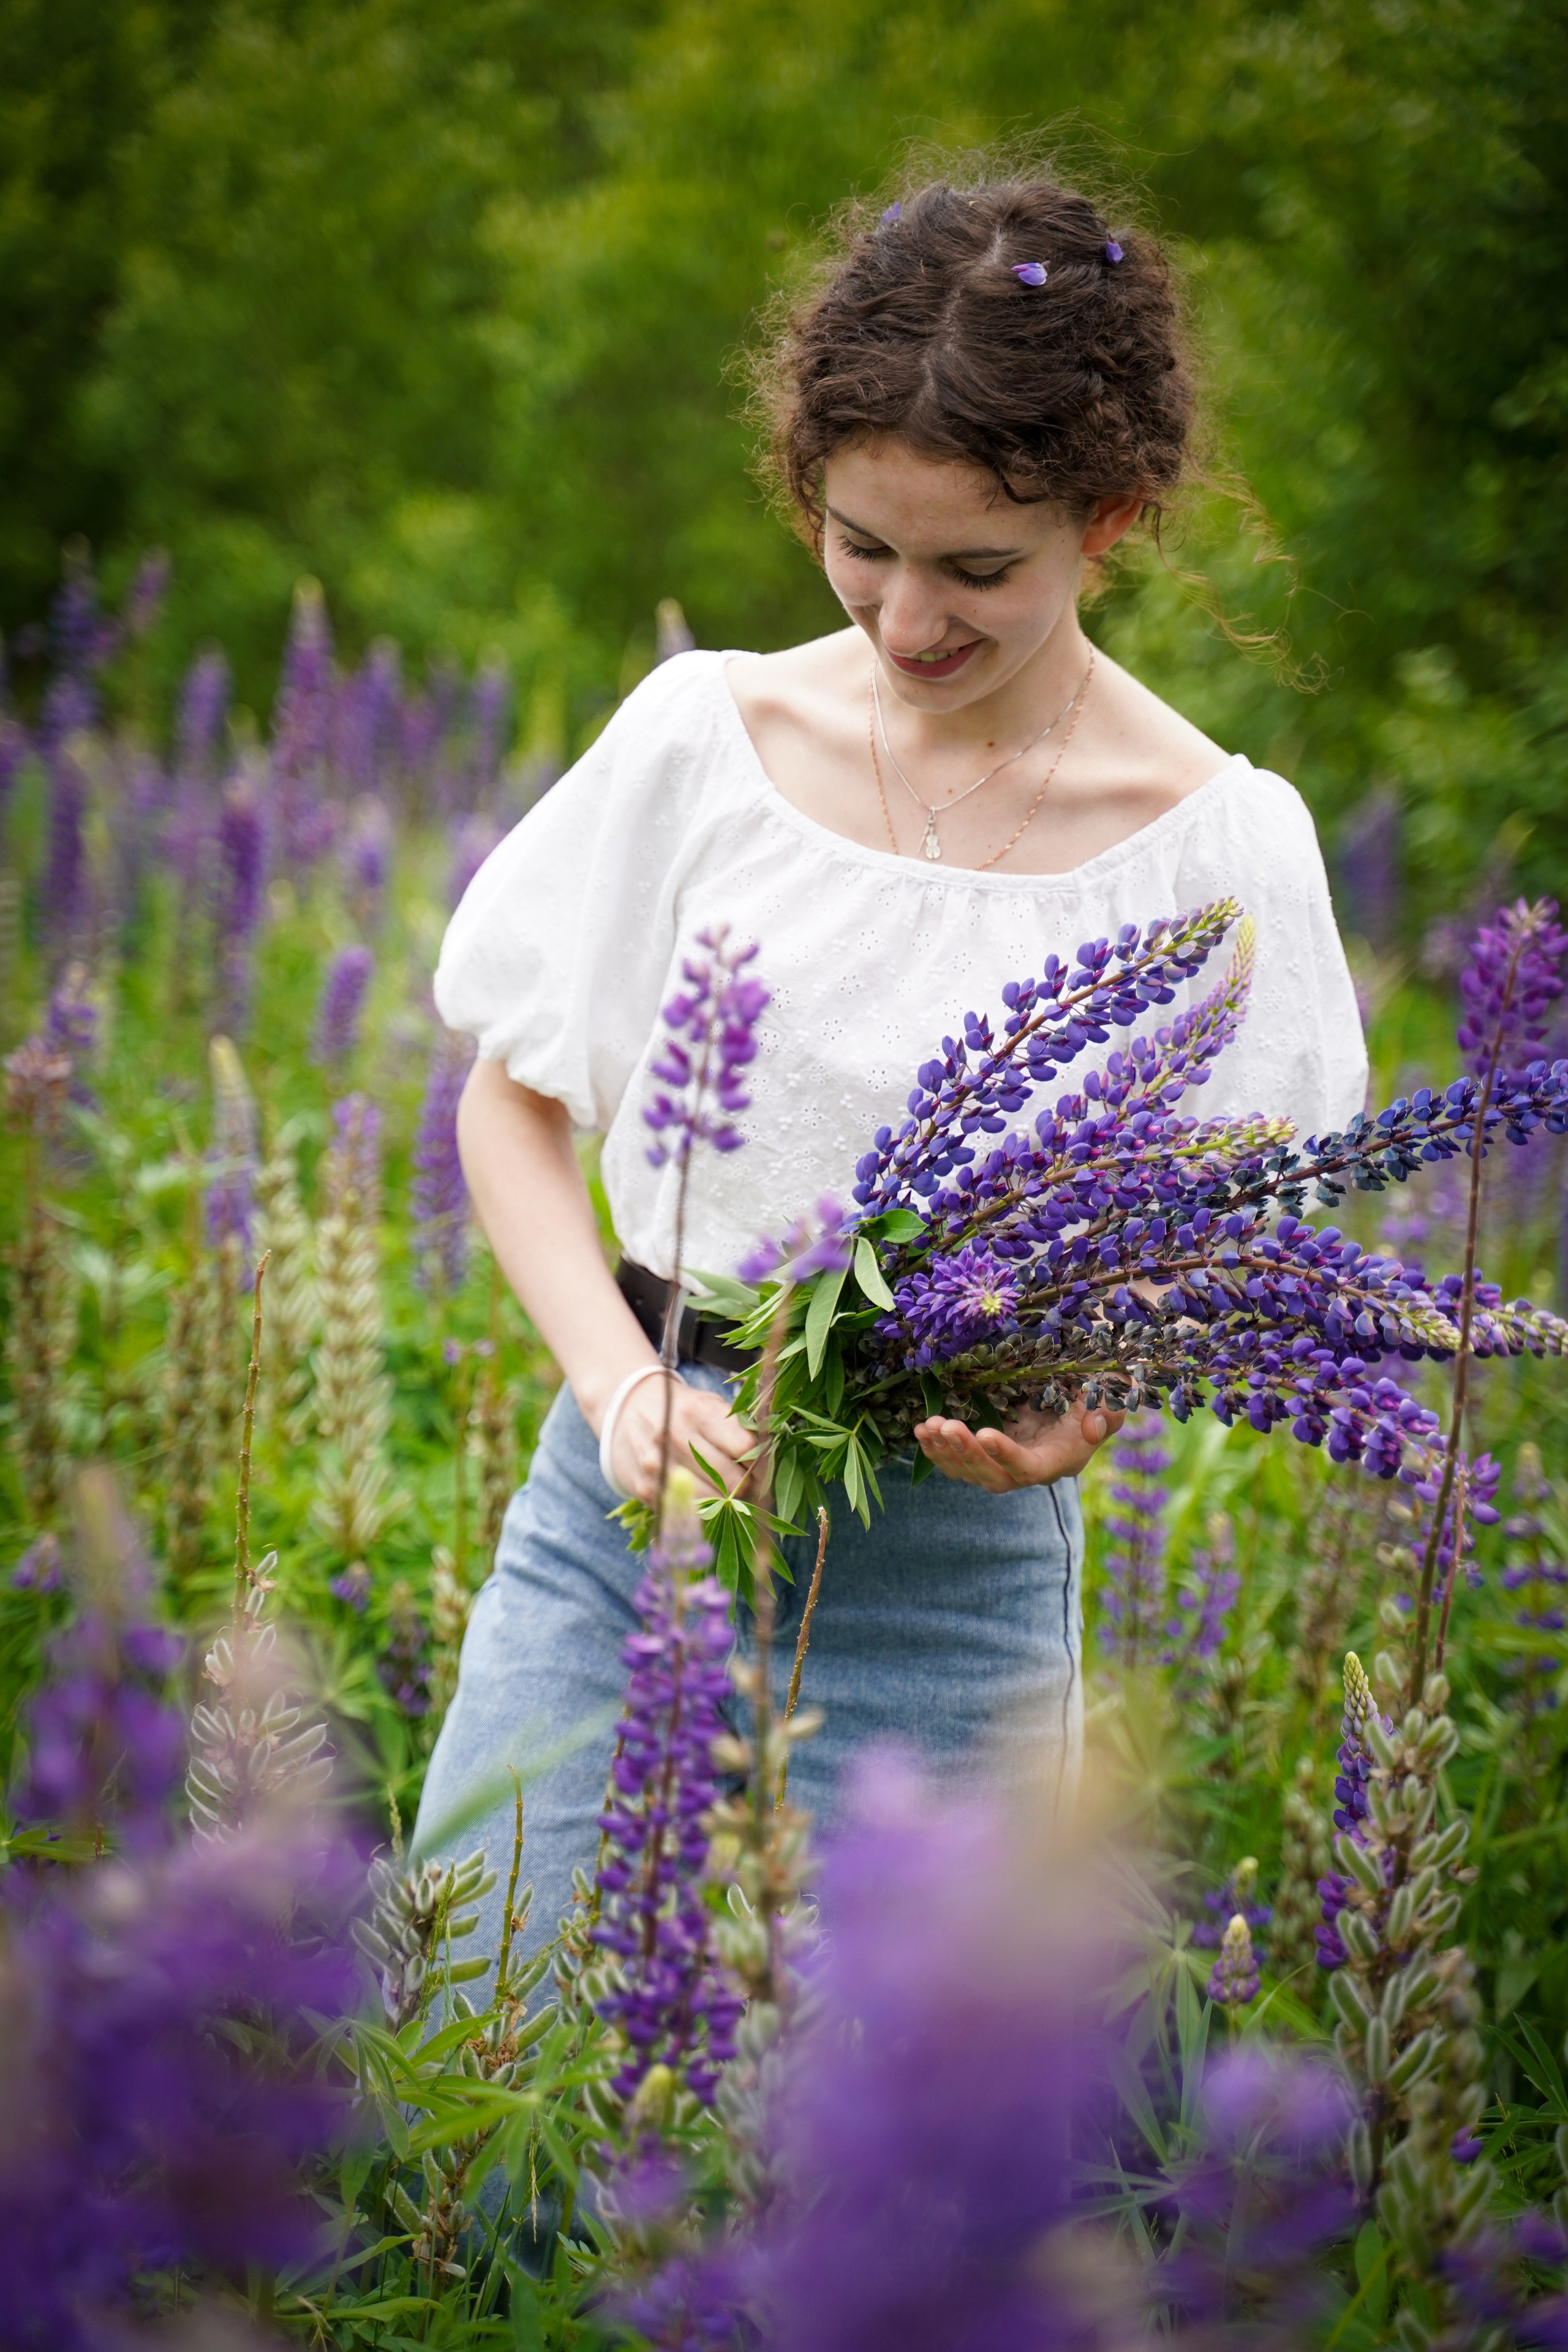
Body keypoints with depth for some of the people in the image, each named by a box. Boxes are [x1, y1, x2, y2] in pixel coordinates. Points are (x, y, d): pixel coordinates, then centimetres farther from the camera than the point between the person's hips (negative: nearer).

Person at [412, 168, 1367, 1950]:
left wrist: (1096, 1398, -20)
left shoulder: (1215, 839, -6)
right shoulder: (705, 734, -1)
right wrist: (619, 1376, -10)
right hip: (618, 1504, 2)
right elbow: (511, 1102, 7)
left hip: (946, 1564, -2)